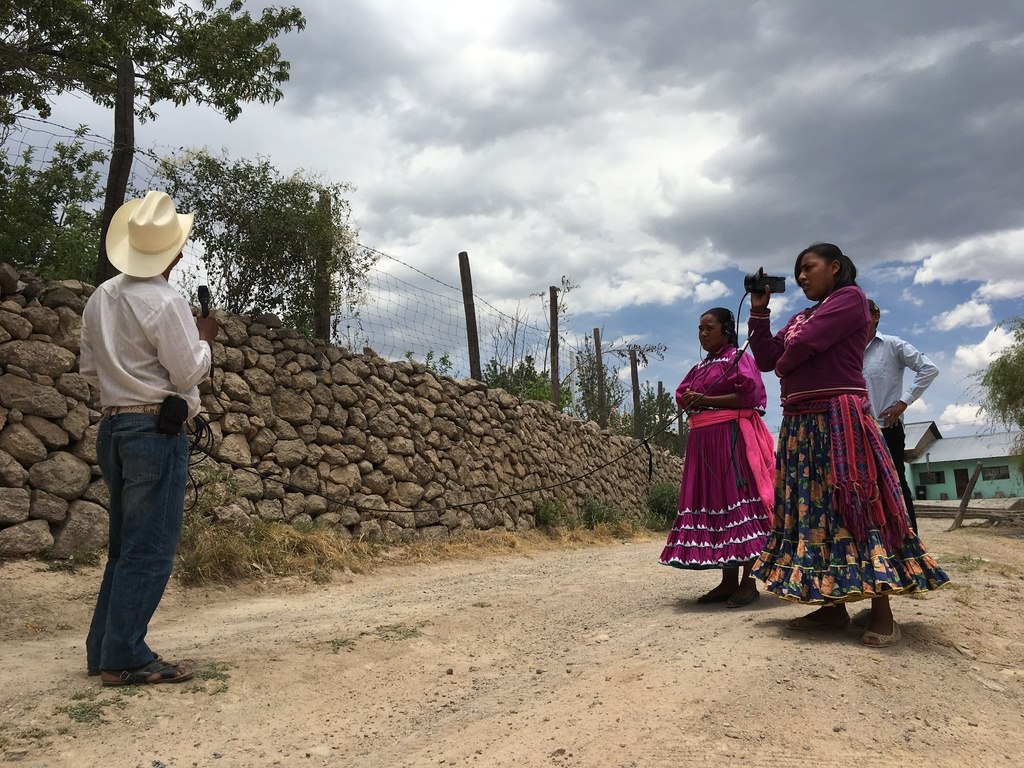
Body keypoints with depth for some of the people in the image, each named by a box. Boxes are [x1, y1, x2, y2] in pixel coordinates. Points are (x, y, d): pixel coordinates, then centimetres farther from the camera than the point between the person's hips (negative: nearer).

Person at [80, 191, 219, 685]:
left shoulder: (101, 297, 9)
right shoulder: (165, 303, -15)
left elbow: (89, 370, 14)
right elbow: (189, 373, -12)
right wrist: (204, 339, 3)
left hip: (114, 427, 8)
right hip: (157, 431, -8)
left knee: (125, 545, 16)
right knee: (150, 549, -2)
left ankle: (103, 649, 22)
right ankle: (124, 658, 2)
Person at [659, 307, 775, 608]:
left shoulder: (737, 358, -1)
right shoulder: (699, 367, 22)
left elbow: (749, 394, -13)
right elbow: (682, 396, 20)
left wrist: (705, 400, -13)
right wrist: (690, 402, -4)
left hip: (732, 436, -8)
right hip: (703, 440, 8)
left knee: (736, 500, -10)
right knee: (712, 503, 4)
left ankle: (749, 581, -5)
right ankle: (728, 581, 9)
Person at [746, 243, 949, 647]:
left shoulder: (850, 297, 0)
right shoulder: (799, 318, 22)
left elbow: (805, 345, -13)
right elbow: (766, 358, 13)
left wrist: (784, 365, 6)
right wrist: (759, 311, 13)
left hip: (839, 416, -8)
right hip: (800, 422, 8)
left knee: (853, 503, -9)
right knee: (813, 507, 6)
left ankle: (882, 613, -4)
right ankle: (832, 603, 12)